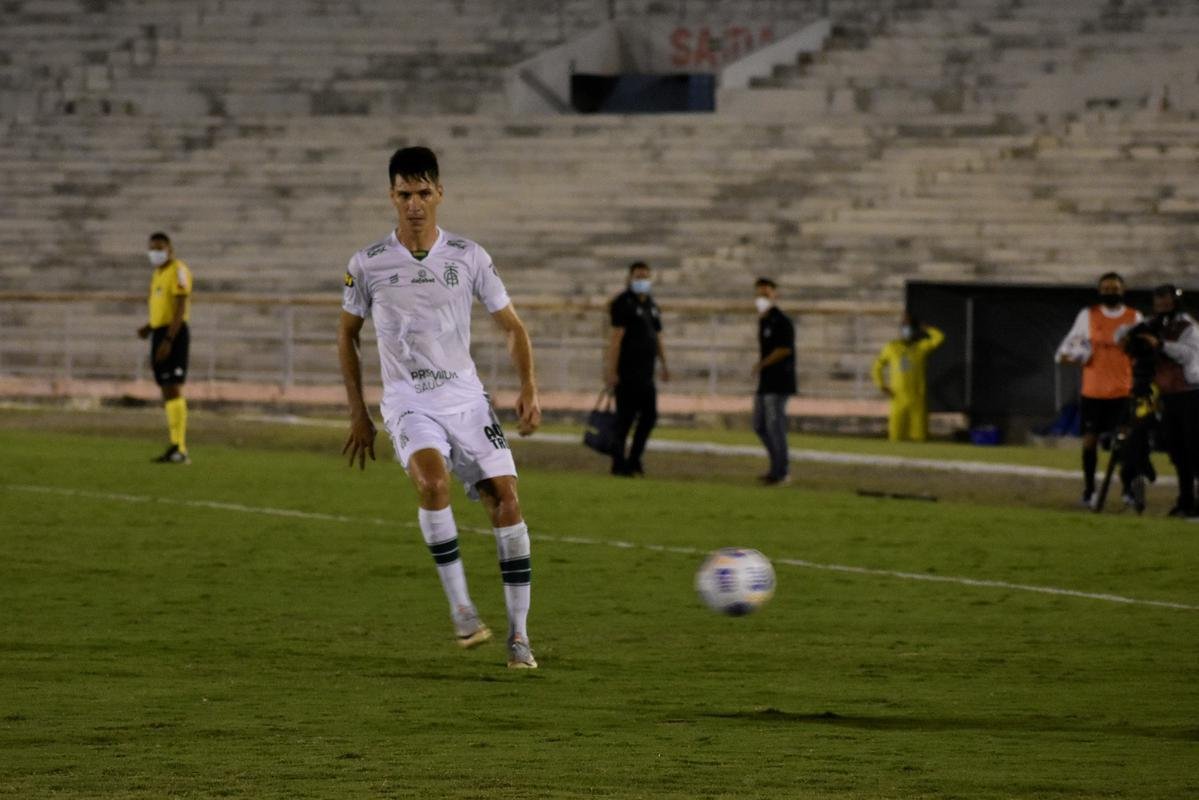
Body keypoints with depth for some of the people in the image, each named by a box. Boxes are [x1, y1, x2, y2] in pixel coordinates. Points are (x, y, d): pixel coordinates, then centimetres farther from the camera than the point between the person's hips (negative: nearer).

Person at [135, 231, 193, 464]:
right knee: (167, 392, 8)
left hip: (174, 333, -10)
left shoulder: (178, 271, -10)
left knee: (174, 389, -15)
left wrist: (168, 340, -23)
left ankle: (180, 449, -19)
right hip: (160, 334, 10)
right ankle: (175, 447, 9)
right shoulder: (158, 274, 19)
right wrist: (149, 328, 9)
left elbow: (181, 308, -17)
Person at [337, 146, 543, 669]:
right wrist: (358, 414, 10)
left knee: (505, 498, -10)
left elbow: (512, 326, 10)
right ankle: (460, 606, -24)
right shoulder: (368, 265, 0)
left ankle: (519, 636, -1)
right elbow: (347, 334, 13)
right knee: (432, 479, -32)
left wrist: (529, 388, -5)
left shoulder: (468, 257, 2)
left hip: (465, 395, 2)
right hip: (408, 400, -2)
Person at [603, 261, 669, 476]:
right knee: (625, 418, -5)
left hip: (645, 372, 8)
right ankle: (619, 464, 0)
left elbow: (657, 336, 24)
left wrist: (664, 364, 18)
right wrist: (611, 370, -19)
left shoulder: (651, 305, 17)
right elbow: (615, 337, -14)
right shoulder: (623, 303, -8)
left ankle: (634, 460, 17)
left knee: (649, 415, 8)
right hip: (627, 373, -8)